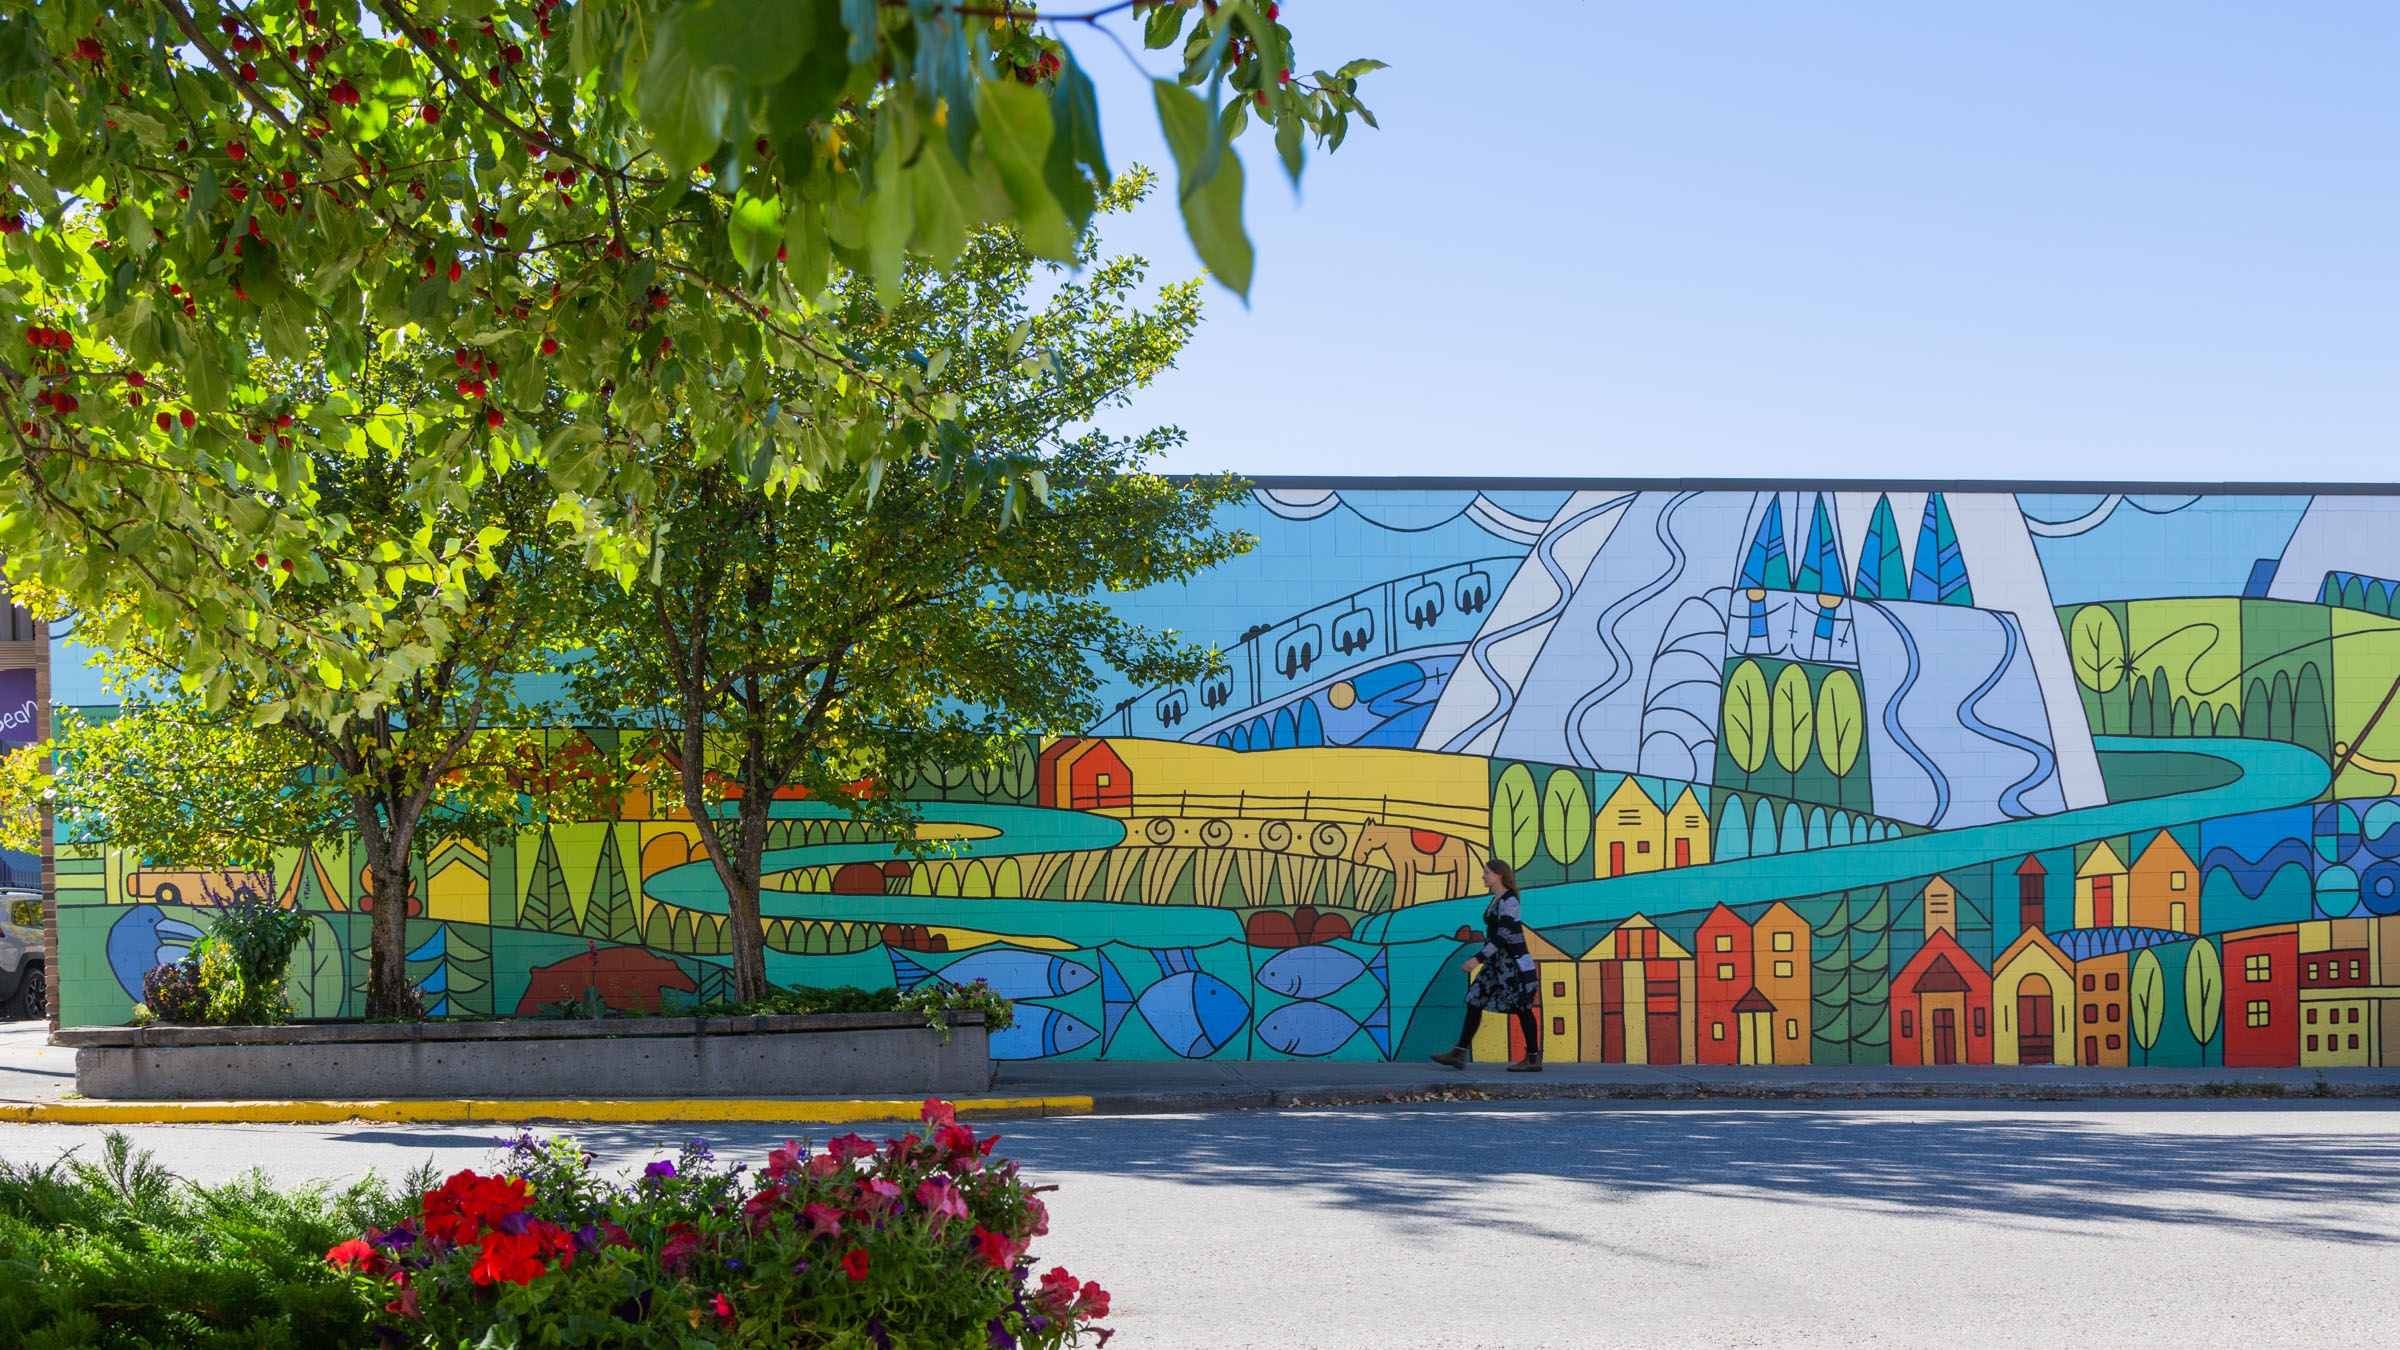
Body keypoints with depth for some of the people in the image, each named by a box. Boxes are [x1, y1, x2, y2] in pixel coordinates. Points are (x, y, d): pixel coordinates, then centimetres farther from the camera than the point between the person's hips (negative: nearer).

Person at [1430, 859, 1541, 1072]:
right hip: (1497, 963, 10)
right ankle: (1459, 1054, 3)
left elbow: (1502, 937, -22)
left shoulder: (1509, 901, -15)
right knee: (1474, 1002, 4)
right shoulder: (1496, 901, 14)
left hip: (1512, 962, -10)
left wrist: (1477, 958, -25)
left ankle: (1533, 1059, 6)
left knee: (1522, 1007, -2)